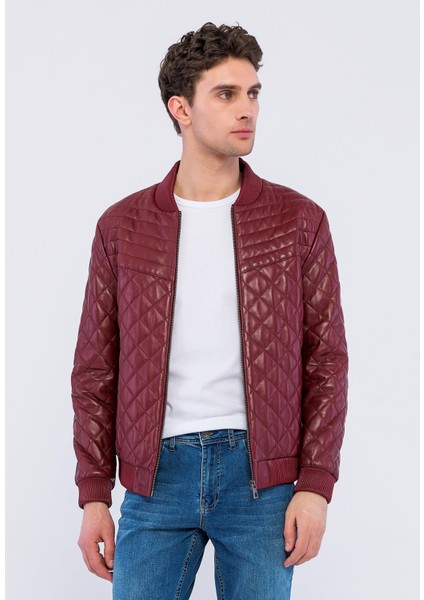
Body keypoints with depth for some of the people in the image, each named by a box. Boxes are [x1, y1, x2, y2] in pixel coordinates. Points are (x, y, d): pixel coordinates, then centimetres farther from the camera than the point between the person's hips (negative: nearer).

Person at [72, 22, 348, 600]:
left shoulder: (299, 221, 3)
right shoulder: (123, 226, 5)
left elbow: (326, 360, 2)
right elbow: (95, 369, 7)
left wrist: (315, 484, -6)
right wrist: (94, 495, 2)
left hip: (261, 475, 0)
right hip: (157, 474, 1)